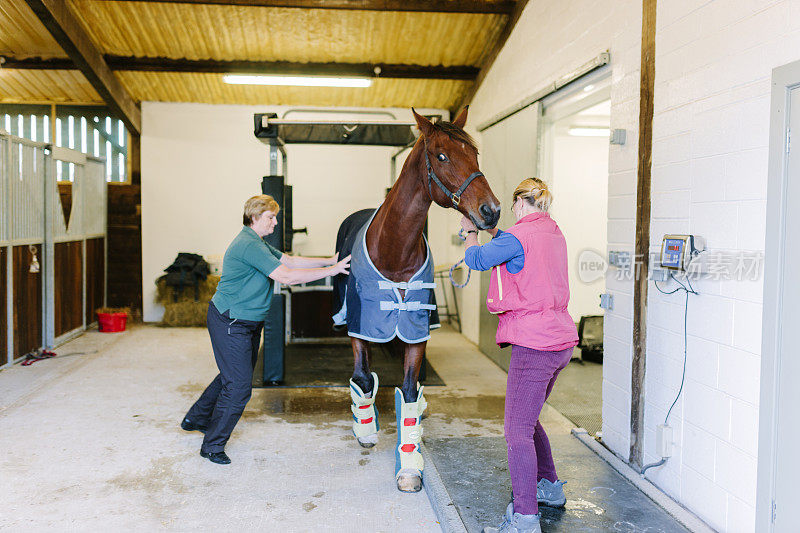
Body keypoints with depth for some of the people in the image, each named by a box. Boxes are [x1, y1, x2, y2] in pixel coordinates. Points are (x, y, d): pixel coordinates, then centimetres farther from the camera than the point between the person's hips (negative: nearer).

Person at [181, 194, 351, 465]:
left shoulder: (258, 243, 13)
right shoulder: (249, 245, -22)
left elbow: (289, 260, 11)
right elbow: (285, 276, -27)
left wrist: (329, 260, 2)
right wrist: (330, 270, -24)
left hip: (247, 323, 11)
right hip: (230, 324, -11)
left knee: (233, 375, 22)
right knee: (239, 386, -6)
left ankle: (196, 418, 40)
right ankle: (213, 445, 8)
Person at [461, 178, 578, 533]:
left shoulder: (519, 236, -12)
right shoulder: (554, 234, 12)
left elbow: (476, 260, 1)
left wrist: (470, 231, 19)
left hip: (534, 344, -9)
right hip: (561, 342, 9)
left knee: (517, 431, -7)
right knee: (527, 419, 24)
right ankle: (549, 487, 37)